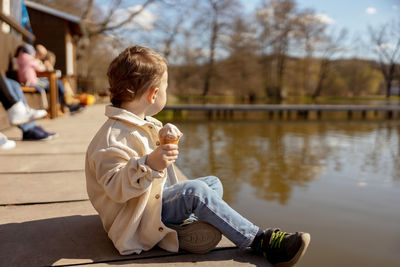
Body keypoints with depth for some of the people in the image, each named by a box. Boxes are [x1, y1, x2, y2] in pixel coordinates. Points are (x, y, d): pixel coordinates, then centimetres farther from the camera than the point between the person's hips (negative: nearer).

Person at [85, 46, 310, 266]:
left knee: (213, 183, 12)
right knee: (194, 191, -30)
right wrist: (149, 164, -43)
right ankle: (261, 241, -21)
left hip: (154, 197, 11)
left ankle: (187, 222, -10)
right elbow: (115, 188, -32)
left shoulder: (142, 125, 11)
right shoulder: (114, 136, -22)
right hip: (134, 219, -11)